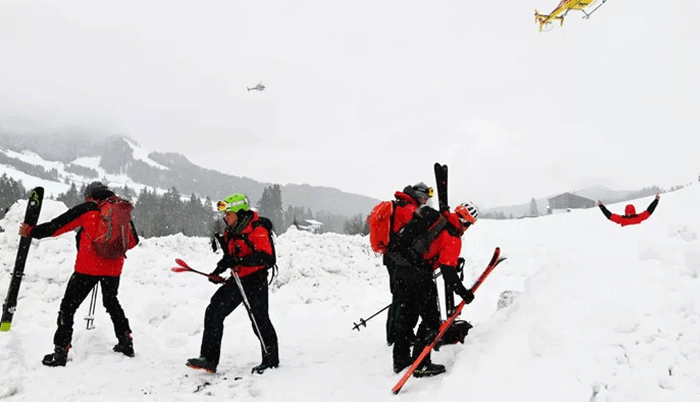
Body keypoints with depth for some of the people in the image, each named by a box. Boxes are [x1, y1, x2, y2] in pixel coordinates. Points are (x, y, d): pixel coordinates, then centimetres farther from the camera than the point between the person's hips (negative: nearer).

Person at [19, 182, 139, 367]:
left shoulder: (87, 209, -2)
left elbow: (57, 225, -2)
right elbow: (133, 241, 15)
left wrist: (31, 231, 11)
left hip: (89, 267, -5)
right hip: (114, 268, 5)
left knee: (68, 306, 5)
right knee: (111, 302, 25)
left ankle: (61, 352, 3)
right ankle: (126, 342, 25)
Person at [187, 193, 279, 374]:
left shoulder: (258, 230, -17)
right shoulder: (230, 232, 10)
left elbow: (266, 257, -26)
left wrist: (240, 261, -33)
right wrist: (218, 270, 9)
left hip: (255, 280, -8)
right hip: (237, 279, 8)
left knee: (259, 319, -3)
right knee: (213, 312, 1)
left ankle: (271, 360, 17)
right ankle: (209, 359, 7)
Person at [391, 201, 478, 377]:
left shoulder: (435, 218, 10)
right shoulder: (453, 238, -11)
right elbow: (448, 271, -16)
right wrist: (463, 292, -9)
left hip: (401, 269, 8)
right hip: (419, 275, -8)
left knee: (406, 315, 19)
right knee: (431, 319, 4)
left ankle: (400, 359, 28)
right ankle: (421, 365, 4)